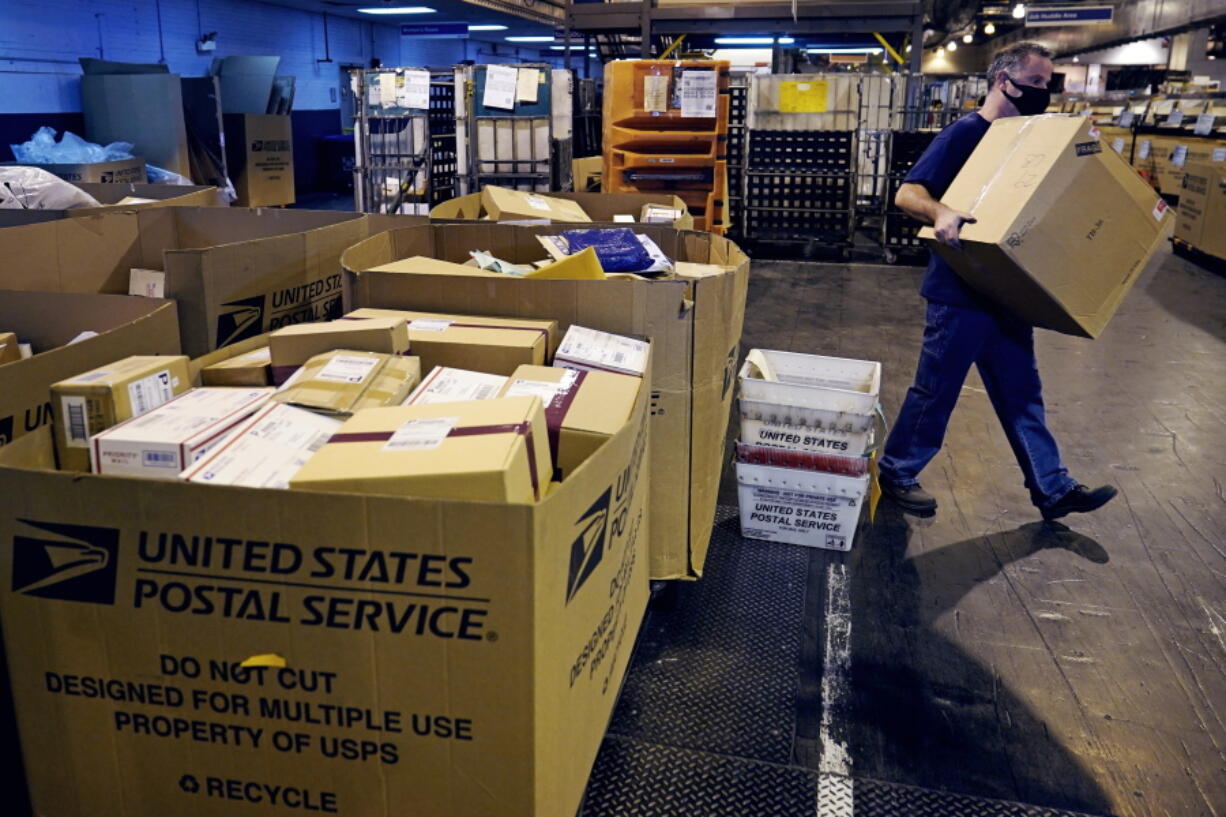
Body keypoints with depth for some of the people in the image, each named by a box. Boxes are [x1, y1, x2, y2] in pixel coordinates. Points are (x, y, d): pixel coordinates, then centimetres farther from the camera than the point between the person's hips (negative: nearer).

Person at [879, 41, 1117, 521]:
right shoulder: (965, 134, -13)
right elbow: (906, 194, -22)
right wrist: (940, 213, -41)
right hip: (960, 293, -8)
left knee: (1022, 394, 15)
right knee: (935, 392, 4)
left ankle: (1052, 489, 24)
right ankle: (896, 473, 22)